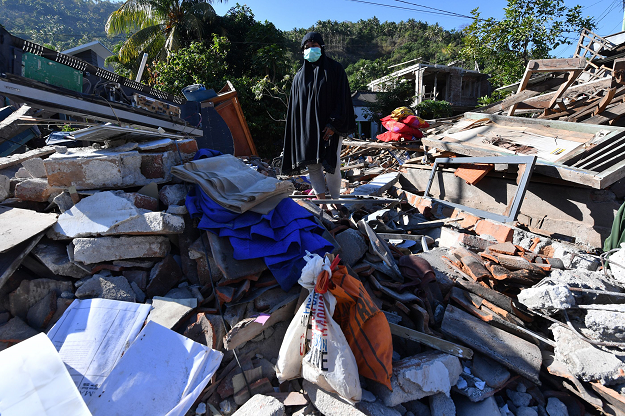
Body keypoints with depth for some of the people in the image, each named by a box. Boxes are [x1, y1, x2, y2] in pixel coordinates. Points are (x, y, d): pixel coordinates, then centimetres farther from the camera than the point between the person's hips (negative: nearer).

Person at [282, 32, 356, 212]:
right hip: (308, 128, 4)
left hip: (330, 126, -4)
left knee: (331, 164, -5)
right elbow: (295, 106, 12)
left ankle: (335, 200, 11)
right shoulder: (300, 75, 13)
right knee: (312, 164, 3)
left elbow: (342, 98, -4)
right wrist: (299, 129, 5)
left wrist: (333, 124, -13)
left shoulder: (334, 69, 1)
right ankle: (321, 198, 15)